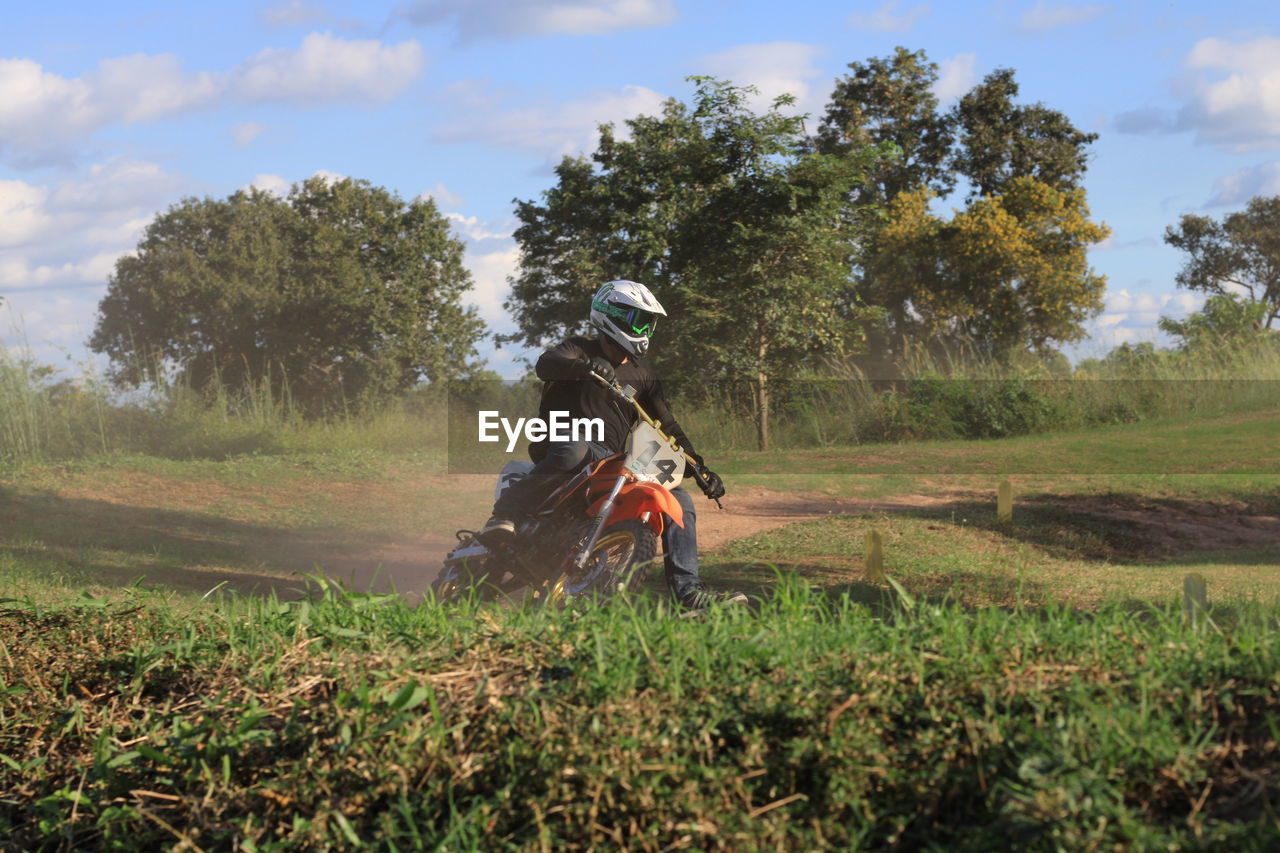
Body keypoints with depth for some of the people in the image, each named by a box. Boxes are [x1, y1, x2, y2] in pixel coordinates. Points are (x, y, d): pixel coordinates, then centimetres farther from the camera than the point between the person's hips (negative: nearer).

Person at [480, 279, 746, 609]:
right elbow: (545, 365, -22)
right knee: (574, 451, -42)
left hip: (613, 460, 6)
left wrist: (701, 469, 10)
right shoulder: (579, 350, 2)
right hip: (562, 442, -6)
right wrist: (585, 366, -43)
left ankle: (688, 591, -7)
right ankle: (505, 515, -45)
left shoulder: (642, 375, 19)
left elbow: (667, 428, 21)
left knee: (679, 499, -5)